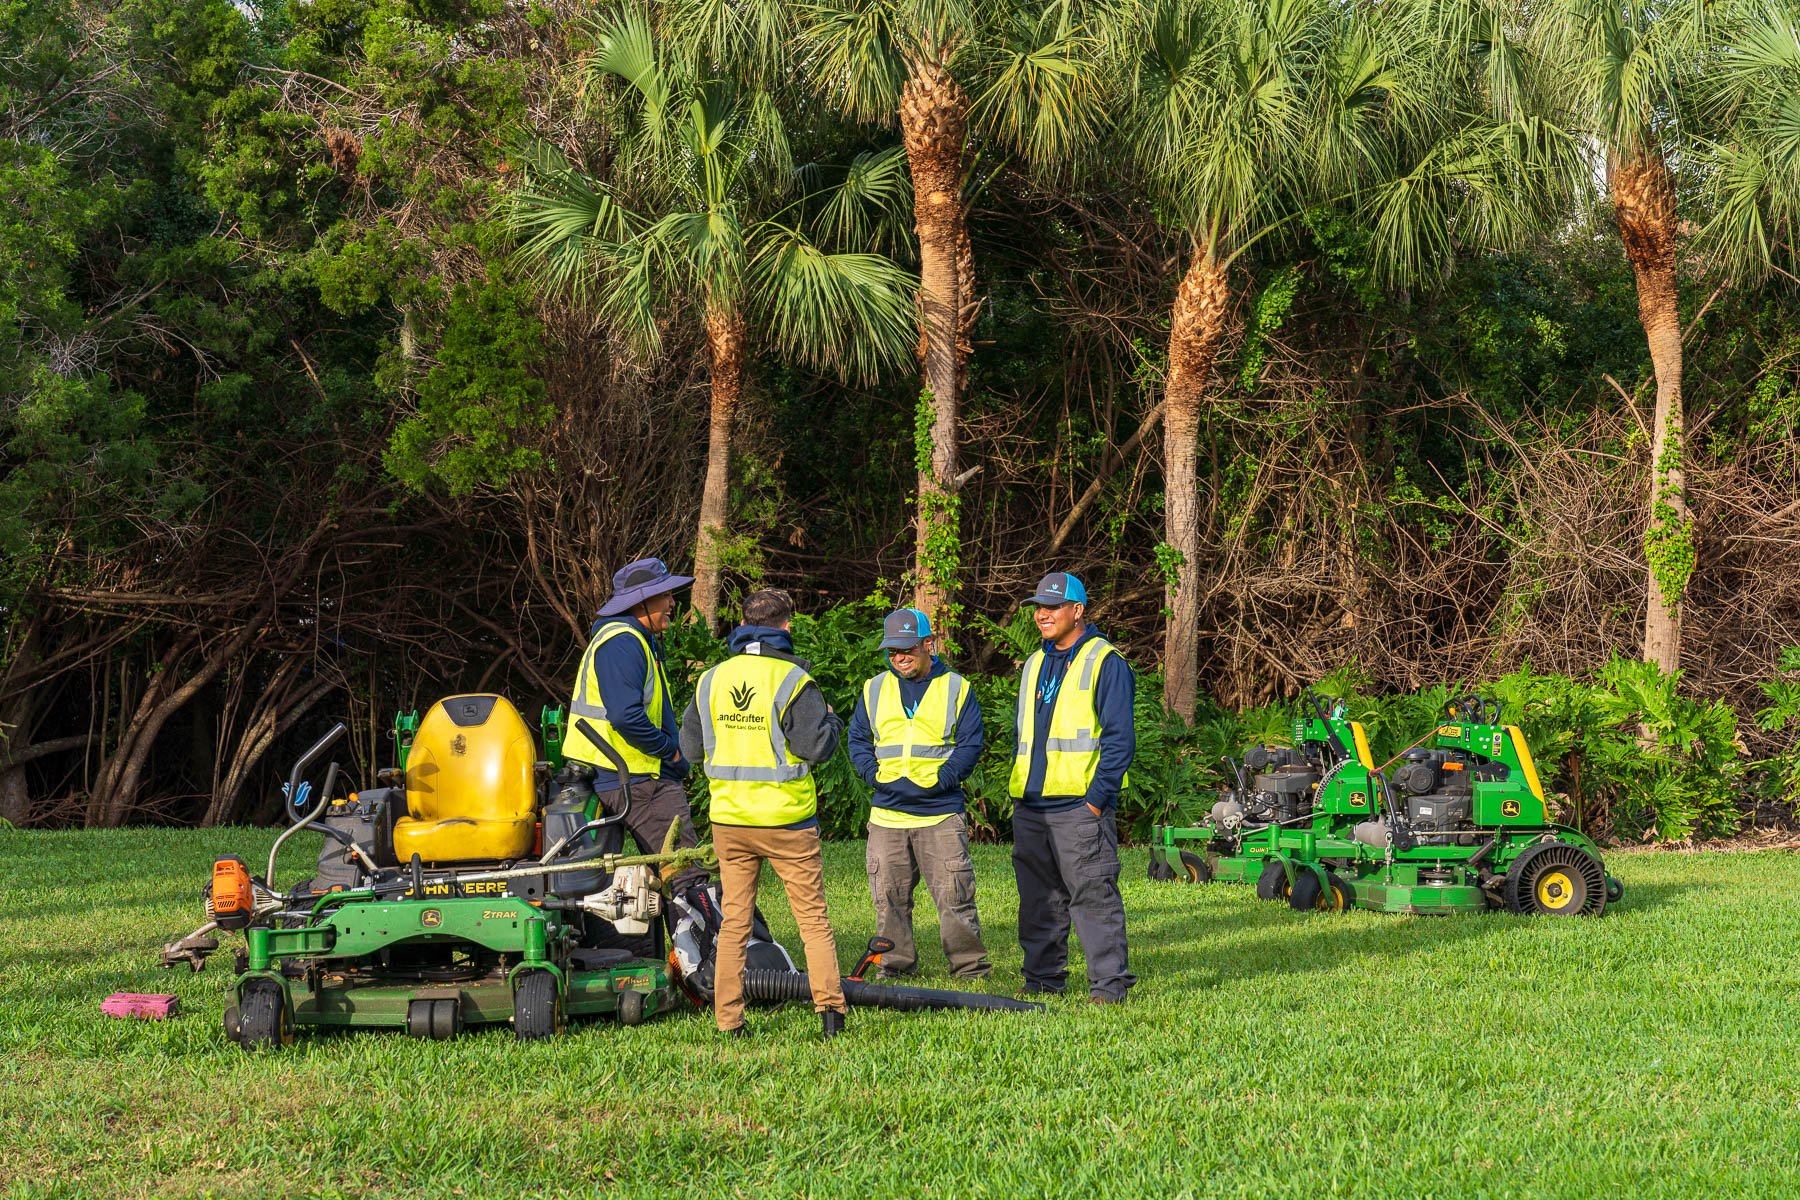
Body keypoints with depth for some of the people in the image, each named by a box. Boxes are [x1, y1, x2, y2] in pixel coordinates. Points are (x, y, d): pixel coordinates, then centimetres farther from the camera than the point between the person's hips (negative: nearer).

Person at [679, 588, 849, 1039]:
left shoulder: (711, 679, 4)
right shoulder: (792, 680, -10)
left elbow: (691, 748, 10)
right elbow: (817, 746, -14)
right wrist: (830, 720, 6)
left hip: (729, 820, 4)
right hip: (787, 819, -3)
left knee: (734, 921, 9)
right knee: (813, 918, 6)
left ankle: (728, 1019, 7)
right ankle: (830, 1007, 0)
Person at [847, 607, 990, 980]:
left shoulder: (957, 688, 5)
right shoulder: (874, 690, 14)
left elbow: (970, 746, 0)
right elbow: (858, 740, 12)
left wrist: (938, 779, -11)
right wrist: (877, 776, -5)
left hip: (941, 813, -3)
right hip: (887, 814, 3)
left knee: (954, 894, -6)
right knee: (888, 894, 6)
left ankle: (970, 966, 3)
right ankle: (895, 963, 18)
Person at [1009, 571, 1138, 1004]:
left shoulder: (1105, 662, -4)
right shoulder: (1035, 664, 19)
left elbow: (1120, 738, -9)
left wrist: (1097, 797, -14)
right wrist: (1017, 793, 16)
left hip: (1079, 807, -7)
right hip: (1030, 807, 7)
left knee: (1093, 895, -8)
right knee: (1038, 898, 10)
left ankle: (1109, 983, -5)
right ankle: (1042, 977, 18)